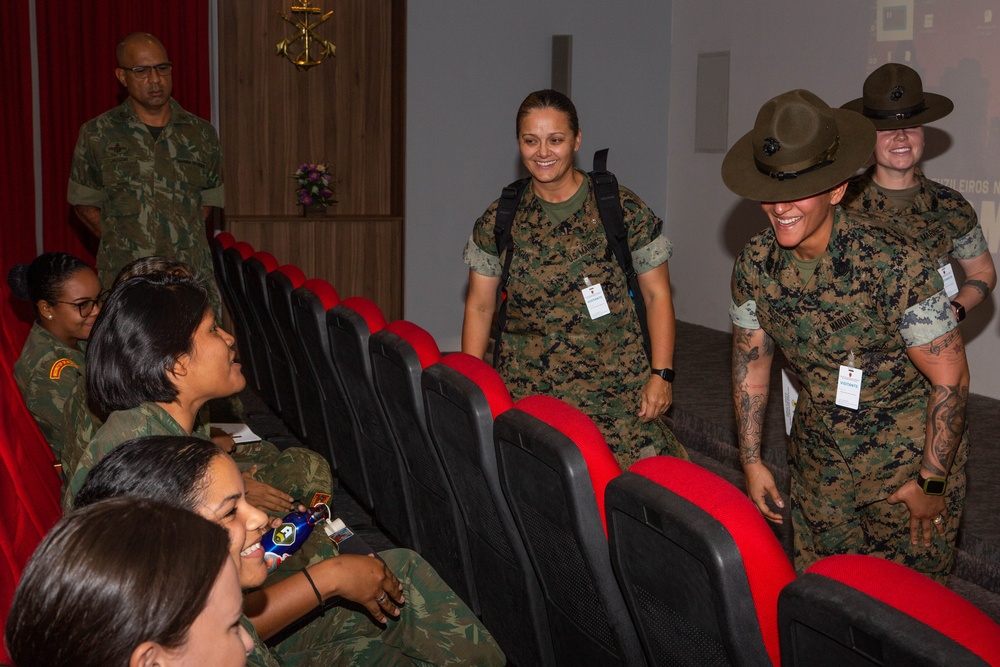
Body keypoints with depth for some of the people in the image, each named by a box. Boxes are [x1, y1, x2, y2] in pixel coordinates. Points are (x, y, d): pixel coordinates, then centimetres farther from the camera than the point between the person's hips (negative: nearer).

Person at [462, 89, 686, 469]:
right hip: (523, 392, 1)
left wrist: (661, 374, -3)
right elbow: (479, 306, 12)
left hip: (614, 389, -1)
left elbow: (657, 295, 5)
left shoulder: (624, 210, -1)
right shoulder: (498, 221, 5)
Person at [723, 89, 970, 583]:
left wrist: (930, 482, -14)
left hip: (908, 459, -4)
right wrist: (752, 461, 4)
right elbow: (751, 360, 4)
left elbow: (951, 380, -19)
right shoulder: (756, 263, -9)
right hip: (818, 462, 5)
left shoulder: (892, 264, -25)